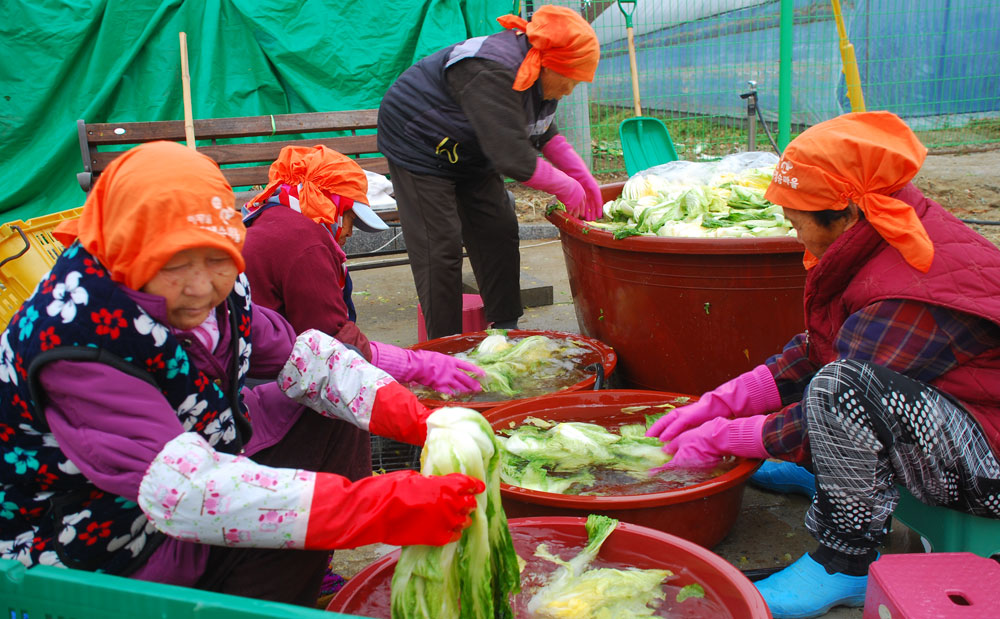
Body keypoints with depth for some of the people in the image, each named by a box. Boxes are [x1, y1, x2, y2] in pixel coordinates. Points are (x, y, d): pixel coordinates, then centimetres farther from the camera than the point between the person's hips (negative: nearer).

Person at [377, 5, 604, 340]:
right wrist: (568, 189, -26)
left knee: (499, 232, 5)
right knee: (439, 246, -10)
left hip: (469, 154, 9)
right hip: (419, 145, -9)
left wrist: (584, 178, -1)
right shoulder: (493, 73, -35)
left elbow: (545, 134, 10)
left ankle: (505, 328, 15)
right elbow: (513, 158, -39)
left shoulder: (538, 72, -5)